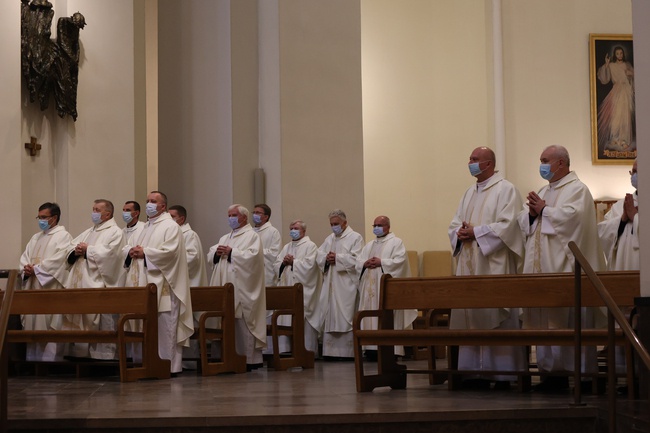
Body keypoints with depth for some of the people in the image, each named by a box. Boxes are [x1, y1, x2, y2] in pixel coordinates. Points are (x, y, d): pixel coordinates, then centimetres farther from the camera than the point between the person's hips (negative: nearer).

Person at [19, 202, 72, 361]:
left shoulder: (63, 236, -3)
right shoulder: (36, 238, 21)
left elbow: (57, 260, -15)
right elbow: (24, 257, 14)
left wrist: (35, 269, -12)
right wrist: (26, 269, -7)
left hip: (51, 289, -7)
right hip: (33, 288, 7)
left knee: (49, 325, -8)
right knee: (32, 324, 6)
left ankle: (50, 360, -6)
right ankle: (33, 359, 10)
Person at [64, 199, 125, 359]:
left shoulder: (115, 232, -2)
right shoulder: (89, 232, 23)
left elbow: (107, 253, -17)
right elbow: (70, 248, 19)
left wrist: (87, 249, -7)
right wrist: (76, 251, -4)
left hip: (99, 285, -8)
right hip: (81, 284, 8)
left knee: (100, 322, -7)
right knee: (80, 320, 6)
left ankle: (104, 356, -3)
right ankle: (80, 353, 11)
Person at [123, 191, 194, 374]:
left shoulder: (171, 227, -3)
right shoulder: (143, 228, 22)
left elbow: (170, 251, -17)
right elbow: (126, 249, 20)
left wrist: (144, 253, -14)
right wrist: (131, 251, -4)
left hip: (163, 287, -8)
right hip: (143, 287, 8)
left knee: (164, 327, -6)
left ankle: (170, 366, -1)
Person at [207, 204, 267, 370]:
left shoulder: (252, 236, -1)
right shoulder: (225, 238, 23)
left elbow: (252, 256, -16)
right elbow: (210, 255, 19)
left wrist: (231, 252, -14)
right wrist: (217, 252, -2)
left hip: (242, 289, -7)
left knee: (243, 324, -8)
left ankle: (250, 359, -3)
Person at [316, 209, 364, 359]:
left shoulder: (355, 238, 0)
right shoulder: (329, 239, 20)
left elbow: (356, 259, -12)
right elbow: (318, 256, 13)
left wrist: (337, 257, -13)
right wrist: (326, 258, -8)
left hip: (346, 285, -6)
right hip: (330, 285, 6)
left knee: (346, 317, -7)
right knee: (329, 317, 3)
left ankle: (348, 351, -4)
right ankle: (331, 351, 6)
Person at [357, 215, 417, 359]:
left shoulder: (396, 242, 3)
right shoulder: (369, 245, 22)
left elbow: (400, 261, -11)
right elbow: (358, 262, 15)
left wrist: (381, 263, -14)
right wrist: (366, 263, -7)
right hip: (370, 287, 6)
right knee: (371, 317, 1)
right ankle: (372, 347, 2)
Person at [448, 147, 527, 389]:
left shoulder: (506, 190, -3)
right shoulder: (470, 193, 20)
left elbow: (507, 225, -15)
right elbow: (455, 224, 18)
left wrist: (475, 232, -15)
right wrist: (460, 233, -5)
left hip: (494, 265, -7)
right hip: (469, 265, 7)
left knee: (495, 315, -6)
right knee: (471, 315, 4)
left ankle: (502, 372, -2)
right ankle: (477, 370, 8)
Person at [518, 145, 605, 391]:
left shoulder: (577, 189, -3)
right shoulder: (544, 191, 21)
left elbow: (571, 217, -20)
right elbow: (524, 223, 17)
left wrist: (544, 210, -8)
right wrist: (531, 212, -4)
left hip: (564, 268, -8)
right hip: (542, 268, 8)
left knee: (566, 317, -8)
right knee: (546, 317, 5)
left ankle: (573, 368, -4)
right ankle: (551, 369, 9)